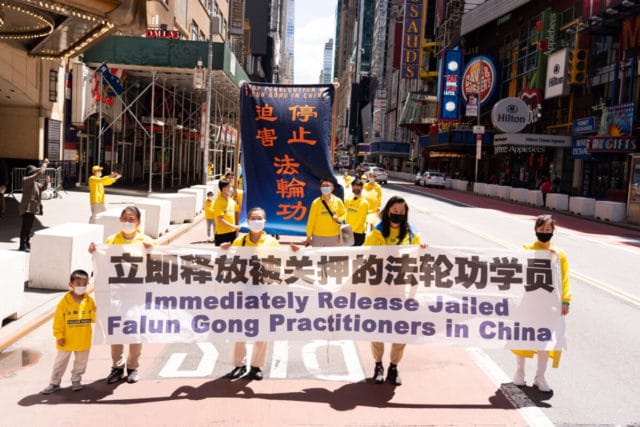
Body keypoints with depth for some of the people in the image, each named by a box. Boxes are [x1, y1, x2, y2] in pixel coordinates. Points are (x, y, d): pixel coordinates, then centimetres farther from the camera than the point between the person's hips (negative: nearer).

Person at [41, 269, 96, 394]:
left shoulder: (89, 301, -5)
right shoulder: (64, 302, -12)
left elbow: (94, 318, -1)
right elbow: (58, 321, -9)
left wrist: (95, 314, -24)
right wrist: (59, 336, -11)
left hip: (83, 340, 2)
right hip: (67, 340, -2)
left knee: (81, 361, 14)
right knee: (60, 361, 10)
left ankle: (76, 380, 32)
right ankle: (54, 383, 22)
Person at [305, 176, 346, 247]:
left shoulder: (338, 201, 1)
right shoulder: (316, 203, -5)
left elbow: (344, 213, 16)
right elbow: (311, 220, -3)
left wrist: (339, 219, -7)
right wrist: (309, 236, -2)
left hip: (334, 237, 2)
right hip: (318, 237, -2)